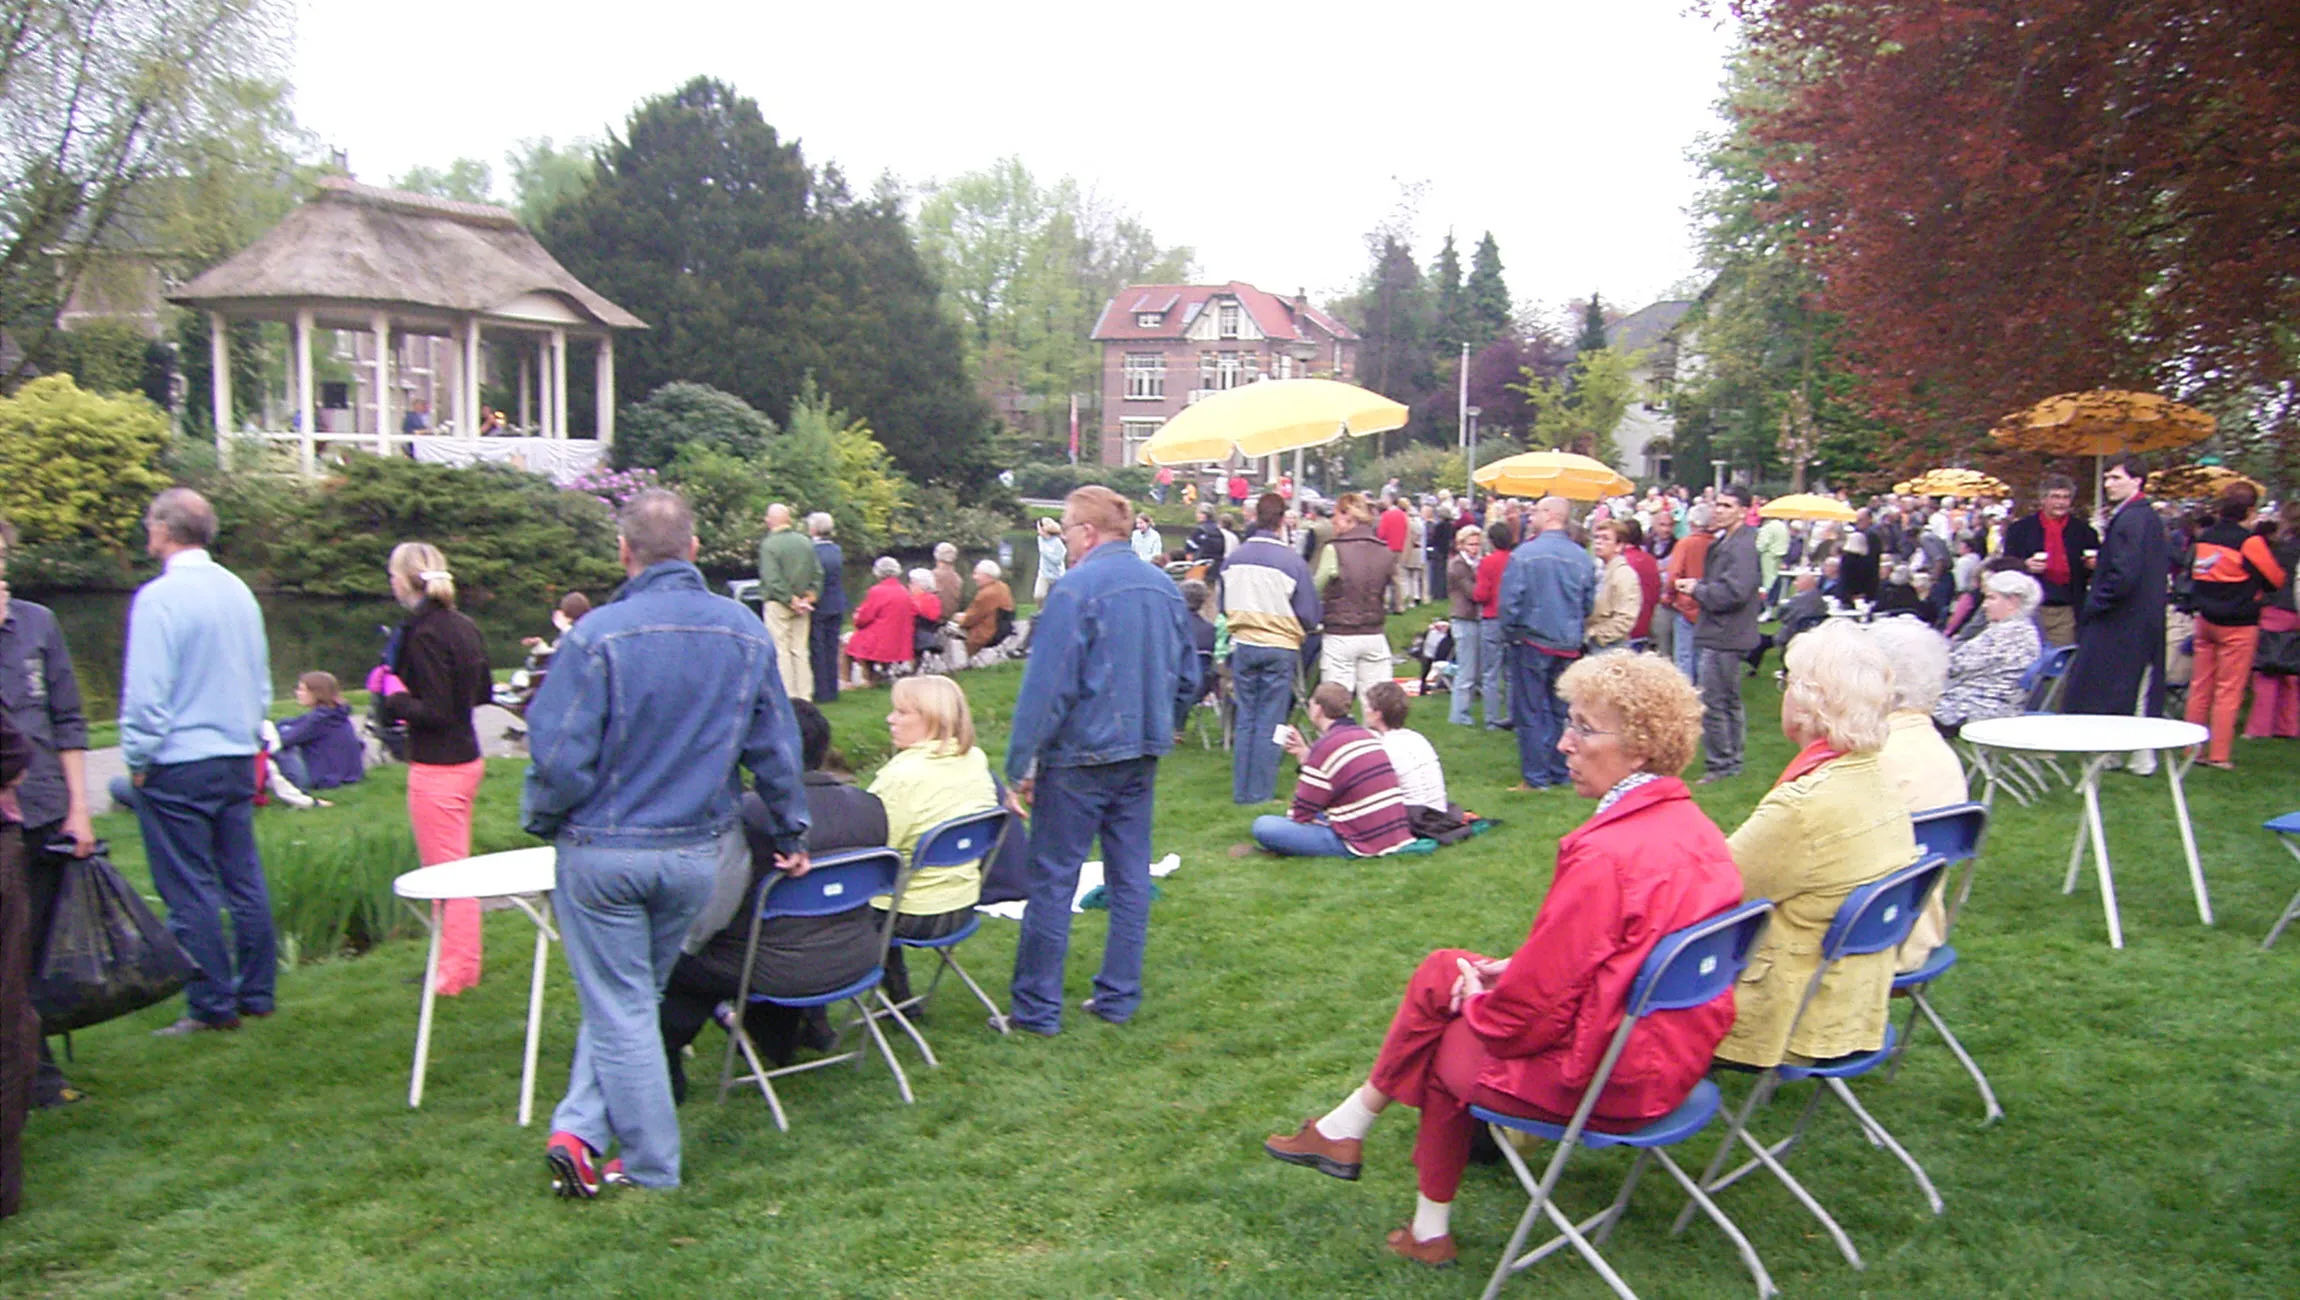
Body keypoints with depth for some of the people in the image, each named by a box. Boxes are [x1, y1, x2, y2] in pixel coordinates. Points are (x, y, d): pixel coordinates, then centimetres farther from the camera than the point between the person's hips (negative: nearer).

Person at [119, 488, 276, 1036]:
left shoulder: (159, 597, -15)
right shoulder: (239, 591, 7)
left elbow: (146, 692, -16)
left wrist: (138, 759, -5)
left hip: (178, 768, -7)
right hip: (237, 760, 7)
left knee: (189, 892, 1)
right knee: (244, 881, 12)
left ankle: (212, 1006, 6)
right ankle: (257, 993, 18)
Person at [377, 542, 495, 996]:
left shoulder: (424, 634, -19)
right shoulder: (464, 626, 7)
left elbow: (435, 712, -21)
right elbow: (484, 692, 16)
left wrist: (395, 696, -7)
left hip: (437, 768, -9)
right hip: (467, 758, 9)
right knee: (456, 868, 18)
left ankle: (454, 974, 9)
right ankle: (462, 962, 28)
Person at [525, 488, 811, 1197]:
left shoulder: (599, 634, -16)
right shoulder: (747, 633, -1)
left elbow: (560, 752, -16)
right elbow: (777, 748, 6)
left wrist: (540, 821, 4)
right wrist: (790, 833, 19)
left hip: (603, 851, -4)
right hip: (698, 852, 4)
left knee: (620, 1009, 8)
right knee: (633, 996, 21)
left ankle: (652, 1170, 16)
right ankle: (581, 1129, 15)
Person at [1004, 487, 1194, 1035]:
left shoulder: (1076, 589, -15)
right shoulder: (1163, 586, 6)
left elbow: (1047, 685, -17)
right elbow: (1188, 675, 13)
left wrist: (1019, 765, -12)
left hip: (1081, 756, -7)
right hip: (1143, 756, 7)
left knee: (1052, 880, 3)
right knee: (1131, 876, 13)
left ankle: (1037, 1007, 9)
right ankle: (1119, 996, 21)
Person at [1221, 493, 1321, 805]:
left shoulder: (1233, 559, -2)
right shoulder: (1293, 562, -13)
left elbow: (1223, 606, 9)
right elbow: (1310, 614, -7)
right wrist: (1293, 630, 13)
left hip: (1243, 645, 3)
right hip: (1280, 648, -3)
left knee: (1244, 719, 12)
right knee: (1269, 723, 4)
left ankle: (1241, 791, 17)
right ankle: (1261, 792, 8)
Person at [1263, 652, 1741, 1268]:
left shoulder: (1607, 853, -28)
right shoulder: (1690, 824, 1)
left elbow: (1535, 1007, -22)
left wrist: (1481, 1003, -1)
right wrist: (1513, 972, 7)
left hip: (1598, 1077, -9)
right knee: (1442, 969, 13)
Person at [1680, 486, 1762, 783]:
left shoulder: (1742, 546, -17)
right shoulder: (1723, 542, 15)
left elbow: (1733, 592, -27)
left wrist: (1697, 589, -13)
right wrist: (1698, 586, 1)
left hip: (1725, 636, -11)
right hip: (1722, 634, 11)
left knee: (1711, 702, -7)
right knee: (1728, 701, 17)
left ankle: (1721, 763, 1)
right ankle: (1732, 760, 27)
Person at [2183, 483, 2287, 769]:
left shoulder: (2205, 537, 1)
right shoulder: (2250, 541, -16)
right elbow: (2277, 579, -5)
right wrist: (2255, 589, 13)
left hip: (2206, 620, 6)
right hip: (2238, 624, -5)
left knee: (2200, 686, 12)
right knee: (2229, 691, 0)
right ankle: (2218, 755, 2)